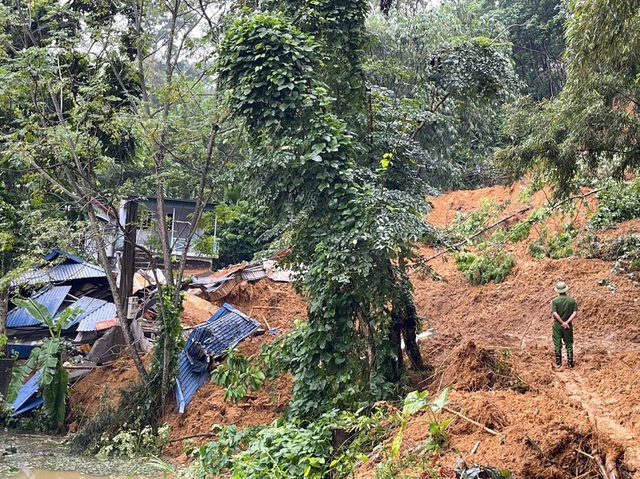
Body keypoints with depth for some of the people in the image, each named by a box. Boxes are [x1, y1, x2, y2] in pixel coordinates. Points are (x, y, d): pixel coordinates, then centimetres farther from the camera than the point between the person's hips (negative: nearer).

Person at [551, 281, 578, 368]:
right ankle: (570, 362, 11)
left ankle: (558, 362, 8)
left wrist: (562, 322, -12)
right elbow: (575, 313, -9)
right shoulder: (572, 300, -2)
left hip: (557, 324, -2)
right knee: (569, 343, 11)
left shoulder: (555, 301, -9)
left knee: (557, 343, 7)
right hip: (568, 325, 2)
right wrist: (567, 322, -13)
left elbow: (554, 313, -18)